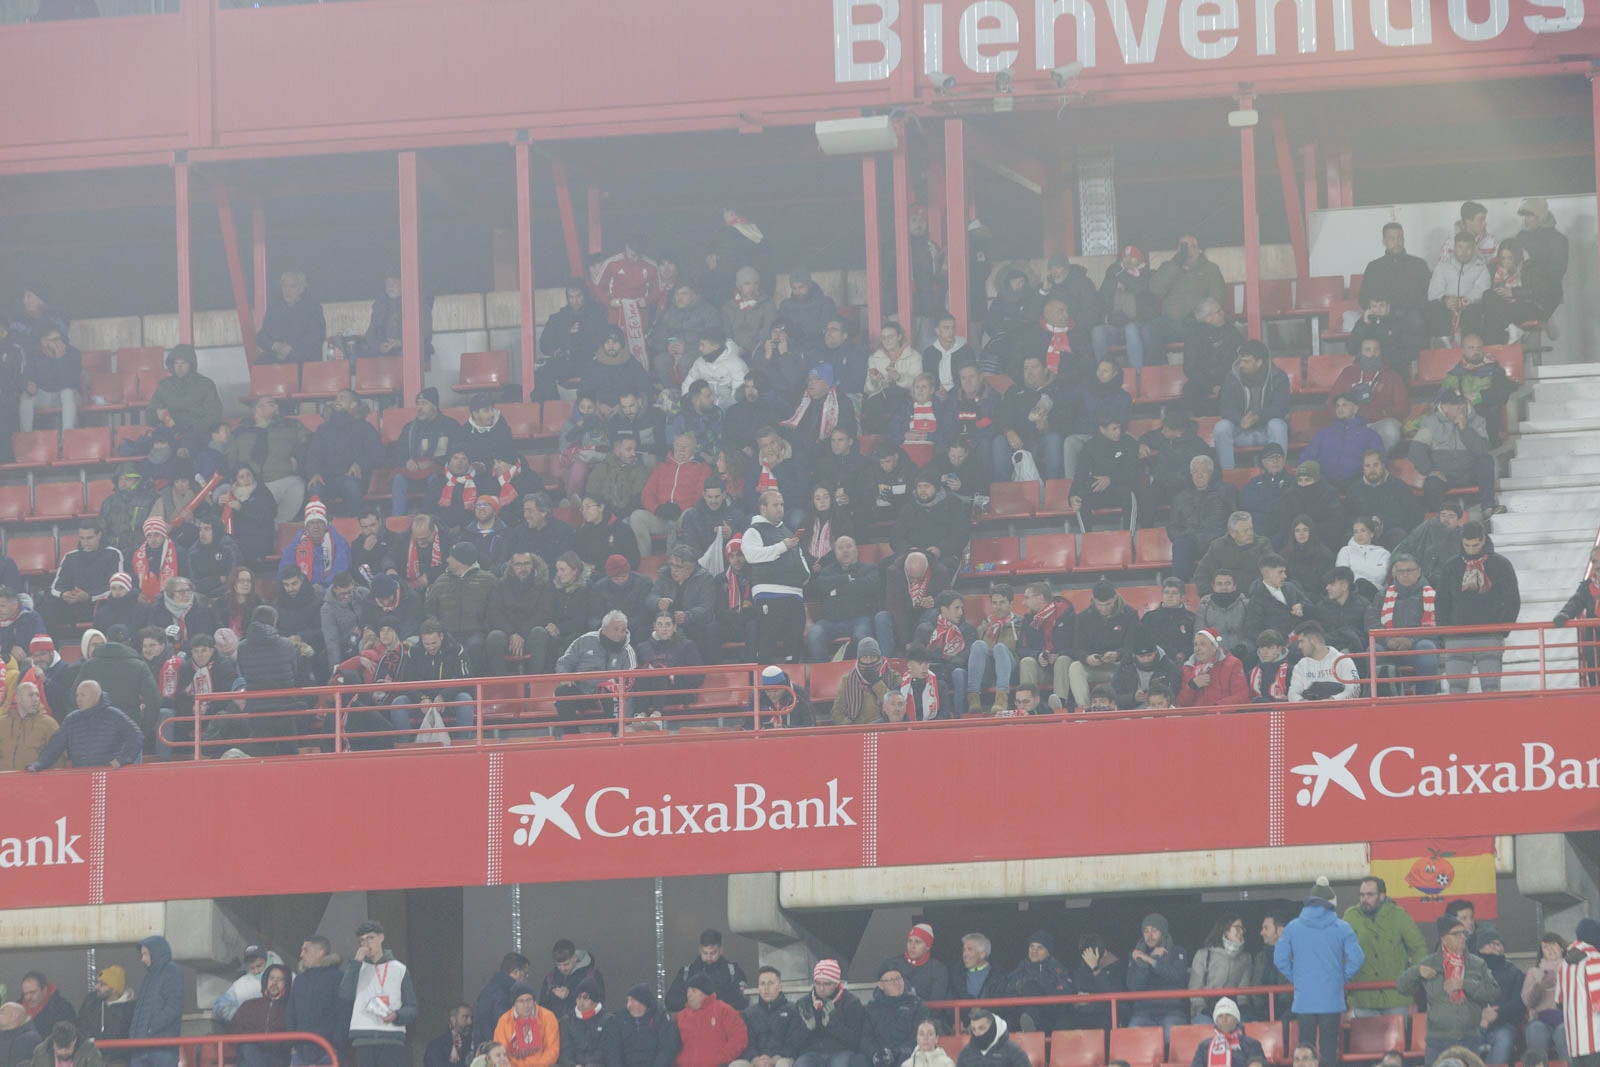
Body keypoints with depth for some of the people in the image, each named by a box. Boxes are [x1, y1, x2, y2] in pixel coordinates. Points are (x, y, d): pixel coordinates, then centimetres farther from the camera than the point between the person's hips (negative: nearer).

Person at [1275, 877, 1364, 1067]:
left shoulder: (1293, 928, 0)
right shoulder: (1341, 928, -4)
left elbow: (1280, 958, 0)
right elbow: (1356, 958, -6)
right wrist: (1342, 978, 9)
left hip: (1304, 999, 1)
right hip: (1331, 999, -1)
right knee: (1329, 1048, 3)